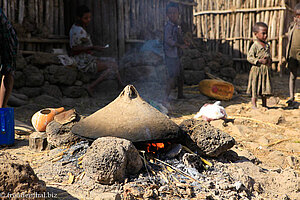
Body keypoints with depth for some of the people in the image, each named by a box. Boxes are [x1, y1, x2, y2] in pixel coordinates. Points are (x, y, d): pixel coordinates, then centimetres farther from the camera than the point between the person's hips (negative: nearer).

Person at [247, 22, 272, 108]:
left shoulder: (267, 45, 11)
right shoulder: (255, 46, -11)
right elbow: (249, 57, -15)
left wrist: (269, 60, 1)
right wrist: (260, 61, -21)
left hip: (266, 70, 6)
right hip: (257, 70, -6)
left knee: (265, 88, 10)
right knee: (255, 89, -1)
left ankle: (264, 105, 20)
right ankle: (254, 105, 7)